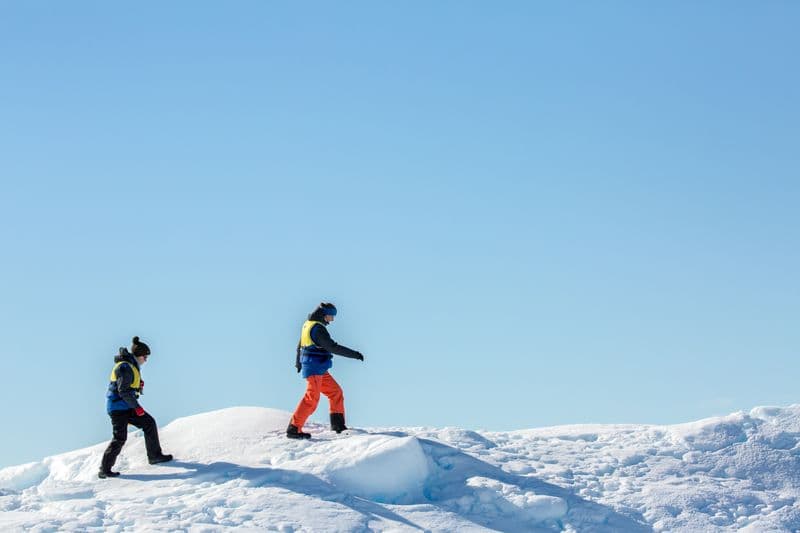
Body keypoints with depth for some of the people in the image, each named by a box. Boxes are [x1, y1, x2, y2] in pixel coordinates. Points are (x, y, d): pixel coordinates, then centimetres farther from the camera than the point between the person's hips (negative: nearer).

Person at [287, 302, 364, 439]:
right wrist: (354, 354, -19)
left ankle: (338, 425, 13)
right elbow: (333, 347, -23)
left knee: (336, 392, 12)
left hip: (320, 371, 11)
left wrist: (298, 363, 42)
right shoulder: (318, 328, -17)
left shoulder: (308, 325, 14)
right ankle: (294, 429, -16)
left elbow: (300, 345, 27)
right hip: (315, 369, -11)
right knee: (312, 398, -15)